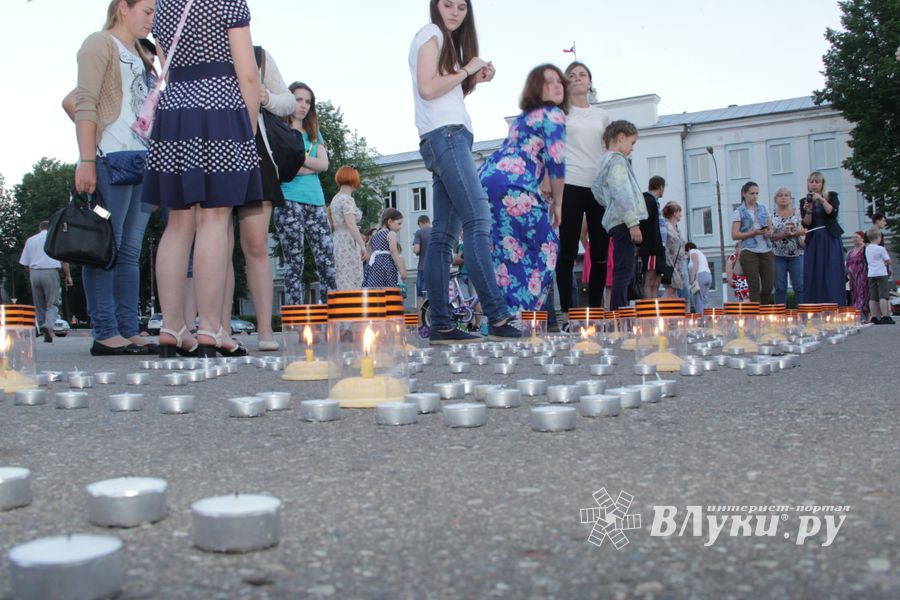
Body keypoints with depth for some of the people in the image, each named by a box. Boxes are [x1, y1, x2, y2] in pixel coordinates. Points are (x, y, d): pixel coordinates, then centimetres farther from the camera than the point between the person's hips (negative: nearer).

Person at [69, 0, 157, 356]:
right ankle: (105, 334, -8)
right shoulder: (100, 43, 3)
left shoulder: (142, 58, 25)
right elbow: (85, 105, -7)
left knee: (131, 250, 4)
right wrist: (86, 159, -17)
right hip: (112, 157, -8)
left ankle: (129, 332, 5)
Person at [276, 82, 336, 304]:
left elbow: (324, 165, 6)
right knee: (294, 261, -6)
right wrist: (311, 167, -4)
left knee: (327, 260, -4)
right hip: (289, 200, -5)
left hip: (315, 201, 5)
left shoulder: (314, 134, 22)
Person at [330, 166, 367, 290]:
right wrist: (362, 245, -20)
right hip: (348, 246, -9)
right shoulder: (347, 199, -10)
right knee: (350, 285, -11)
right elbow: (351, 224, -21)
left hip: (338, 242, 9)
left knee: (341, 284, 8)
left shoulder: (335, 198, 17)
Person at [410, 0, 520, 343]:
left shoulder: (448, 41, 28)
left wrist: (475, 80, 7)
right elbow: (428, 88, -12)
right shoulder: (431, 33, 2)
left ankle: (440, 325, -2)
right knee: (478, 221, -18)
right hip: (444, 135, -9)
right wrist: (467, 70, -3)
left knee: (444, 234, 1)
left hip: (452, 138, 9)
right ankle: (498, 317, -24)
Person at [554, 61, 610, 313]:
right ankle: (566, 309, -4)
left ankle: (595, 308, 7)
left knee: (600, 252, 1)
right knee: (568, 251, -6)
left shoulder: (602, 115, 20)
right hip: (570, 185, -4)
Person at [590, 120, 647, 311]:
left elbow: (598, 191, 28)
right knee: (624, 270, -14)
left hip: (616, 222, 11)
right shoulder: (618, 160, -7)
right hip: (623, 221, -11)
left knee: (623, 271, 12)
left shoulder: (605, 161, 24)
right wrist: (633, 222, -20)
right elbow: (622, 193, -17)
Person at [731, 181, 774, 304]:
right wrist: (753, 232, -15)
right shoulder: (739, 212, 3)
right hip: (749, 252, -4)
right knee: (755, 287, -6)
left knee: (768, 286, 0)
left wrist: (769, 233, -5)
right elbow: (735, 235, -3)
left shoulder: (763, 208, 15)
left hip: (766, 251, 4)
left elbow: (771, 228, 18)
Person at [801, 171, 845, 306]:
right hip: (813, 241, 2)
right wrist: (808, 211, -15)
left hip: (831, 239, -2)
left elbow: (833, 213, -10)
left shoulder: (831, 196, 8)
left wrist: (822, 200, -17)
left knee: (832, 275, -7)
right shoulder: (804, 201, 11)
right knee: (813, 277, -3)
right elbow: (806, 224, 1)